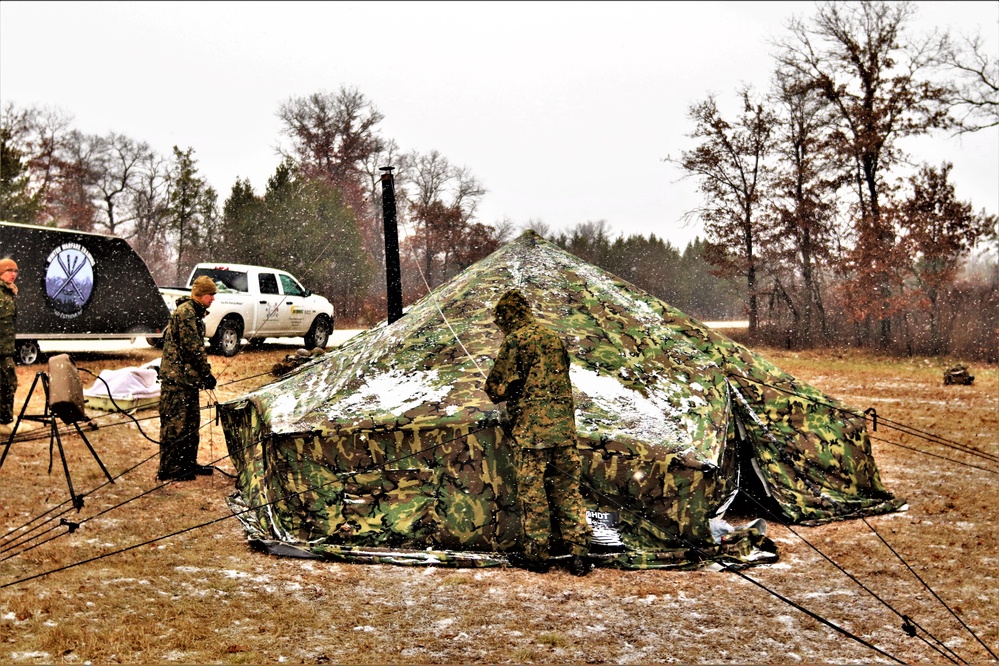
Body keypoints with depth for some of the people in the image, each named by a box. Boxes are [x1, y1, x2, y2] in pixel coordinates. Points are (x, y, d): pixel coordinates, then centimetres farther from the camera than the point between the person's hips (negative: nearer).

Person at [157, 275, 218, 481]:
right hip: (177, 377, -10)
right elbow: (192, 348, -19)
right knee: (175, 423, -6)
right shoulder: (185, 312, -15)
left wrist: (204, 374, 15)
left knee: (191, 423, 16)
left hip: (188, 378, 10)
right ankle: (168, 469, -1)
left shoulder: (195, 313, 18)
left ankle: (188, 463, 25)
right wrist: (207, 373, -13)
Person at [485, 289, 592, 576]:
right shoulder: (555, 339, 14)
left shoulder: (515, 340, -6)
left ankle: (537, 555, 10)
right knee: (568, 490, 9)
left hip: (530, 428, -6)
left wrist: (495, 390, 17)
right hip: (564, 426, 6)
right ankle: (579, 554, 7)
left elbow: (497, 387, -7)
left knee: (532, 493, 4)